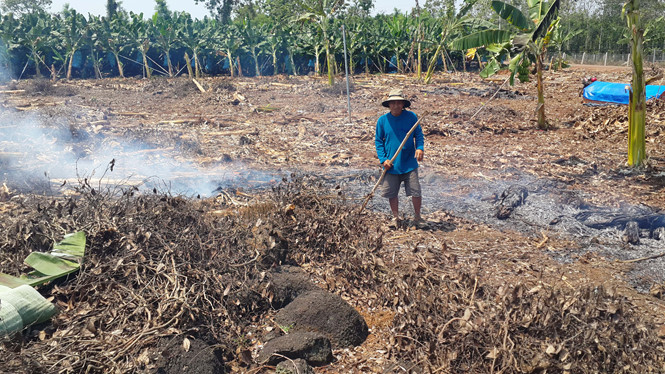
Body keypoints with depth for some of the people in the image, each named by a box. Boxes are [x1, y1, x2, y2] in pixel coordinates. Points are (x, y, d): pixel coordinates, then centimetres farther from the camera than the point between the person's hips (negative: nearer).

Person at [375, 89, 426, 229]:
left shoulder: (411, 117, -3)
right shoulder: (382, 120, -2)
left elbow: (419, 134, 5)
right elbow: (378, 141, 5)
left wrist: (420, 148, -15)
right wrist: (383, 159, -7)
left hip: (409, 164, -1)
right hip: (391, 165, 1)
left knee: (416, 192, 0)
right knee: (392, 193, 10)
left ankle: (417, 217, 23)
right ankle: (396, 217, 32)